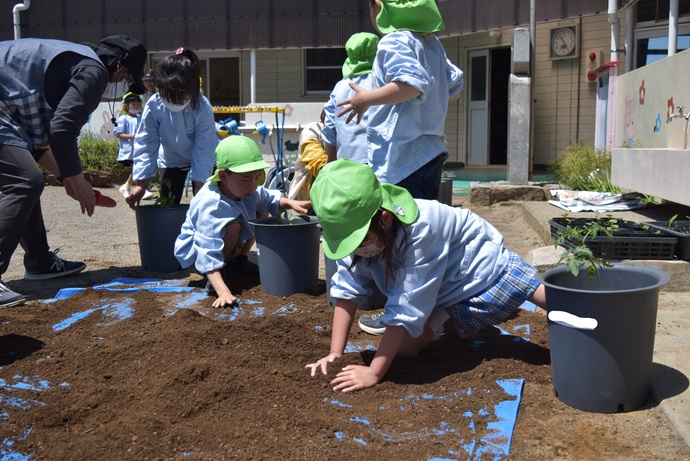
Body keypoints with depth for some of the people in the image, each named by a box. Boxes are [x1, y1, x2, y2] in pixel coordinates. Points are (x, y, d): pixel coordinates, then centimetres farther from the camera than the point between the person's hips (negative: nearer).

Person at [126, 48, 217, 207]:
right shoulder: (153, 106, -26)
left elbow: (205, 149, -28)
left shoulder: (203, 107, -32)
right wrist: (140, 183, -23)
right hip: (171, 160, 2)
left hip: (201, 160, -2)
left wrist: (200, 185, -29)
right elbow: (146, 144, -20)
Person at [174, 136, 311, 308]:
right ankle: (213, 279, -14)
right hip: (196, 249, -8)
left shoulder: (246, 190, -16)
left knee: (261, 214, 1)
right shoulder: (210, 207, -39)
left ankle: (238, 262, 11)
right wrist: (223, 291, -53)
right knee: (233, 225, -34)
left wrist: (290, 203, -15)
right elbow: (208, 256, -43)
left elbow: (269, 200, 6)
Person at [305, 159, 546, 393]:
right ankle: (446, 316, 26)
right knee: (403, 350, 0)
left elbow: (406, 308, -41)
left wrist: (374, 373, -39)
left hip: (483, 263, -5)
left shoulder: (420, 230, -44)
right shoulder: (359, 231, -26)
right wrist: (335, 354, -25)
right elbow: (347, 291, -20)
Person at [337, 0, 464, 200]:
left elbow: (413, 83, -25)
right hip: (431, 151, 9)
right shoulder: (432, 41, 17)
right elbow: (454, 89, 21)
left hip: (402, 155, -9)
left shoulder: (393, 41, -9)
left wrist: (367, 98, -16)